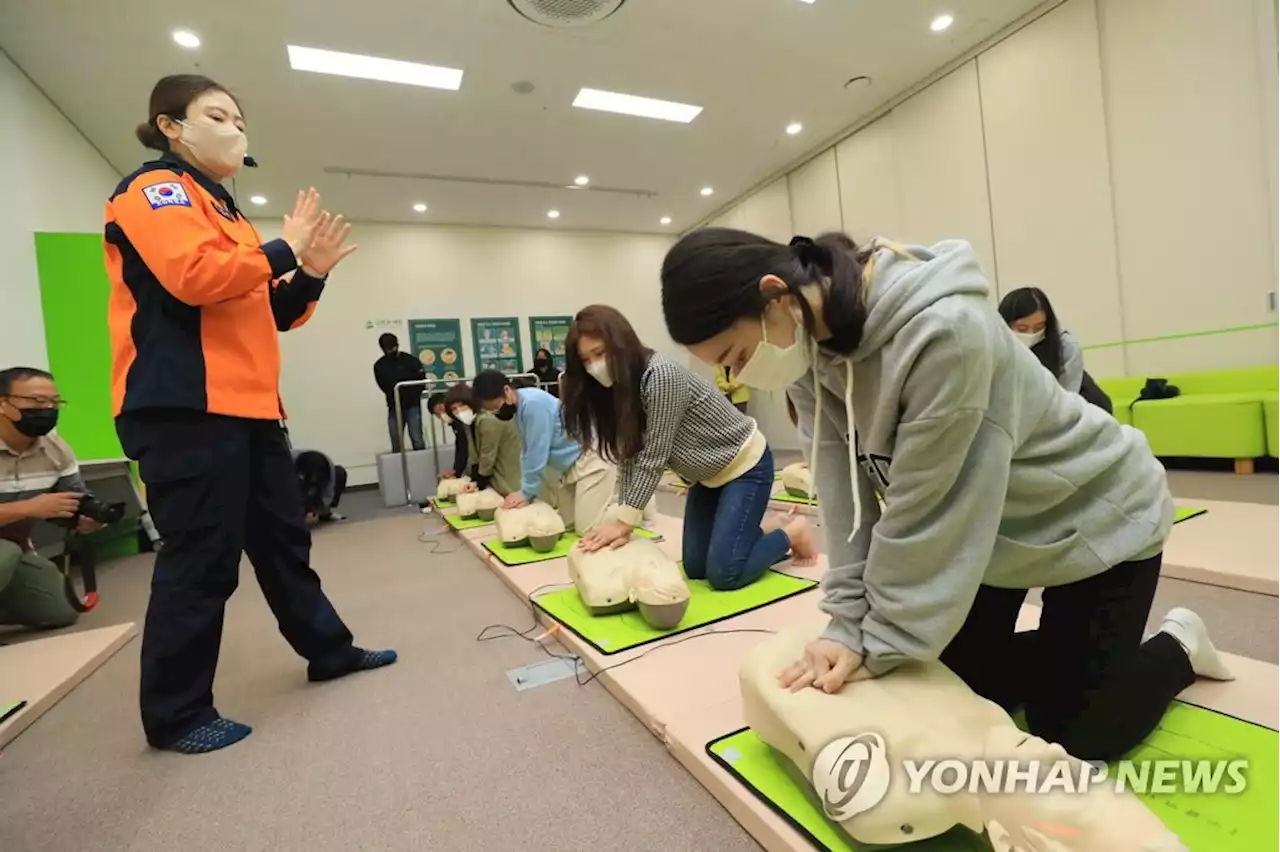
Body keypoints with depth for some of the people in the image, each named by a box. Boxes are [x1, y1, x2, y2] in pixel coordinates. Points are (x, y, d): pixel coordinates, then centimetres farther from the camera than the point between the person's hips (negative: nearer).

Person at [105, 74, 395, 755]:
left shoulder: (225, 213, 25)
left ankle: (329, 649, 28)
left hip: (247, 406, 9)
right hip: (185, 408, -9)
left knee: (283, 537, 14)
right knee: (202, 557, -4)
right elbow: (192, 276, -22)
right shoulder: (155, 190, -2)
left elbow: (265, 315, 23)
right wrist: (280, 250, -9)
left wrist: (309, 276, 7)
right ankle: (175, 715, 13)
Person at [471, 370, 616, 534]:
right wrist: (525, 491, 6)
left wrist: (527, 493, -10)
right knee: (566, 524, 11)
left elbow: (537, 454, -21)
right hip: (571, 467, 10)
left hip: (590, 461, -10)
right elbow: (526, 452, 12)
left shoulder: (533, 404, -24)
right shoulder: (520, 408, 7)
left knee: (587, 530, -15)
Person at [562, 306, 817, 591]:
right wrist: (622, 522, -15)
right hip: (708, 474, 8)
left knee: (723, 574, -11)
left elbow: (654, 457, -28)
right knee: (695, 568, 7)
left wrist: (624, 521, -25)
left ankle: (792, 533, 11)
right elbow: (629, 457, -6)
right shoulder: (620, 388, -2)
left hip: (745, 465, -8)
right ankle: (758, 535, 26)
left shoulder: (661, 375, -29)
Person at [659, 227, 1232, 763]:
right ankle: (1079, 646, 35)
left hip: (1093, 519, -5)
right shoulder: (810, 341, -16)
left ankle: (1177, 646, 30)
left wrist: (879, 643, -19)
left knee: (1071, 737, 4)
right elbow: (842, 487, -15)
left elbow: (923, 513, -31)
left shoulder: (943, 331, -39)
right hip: (986, 528, 6)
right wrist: (849, 622, -18)